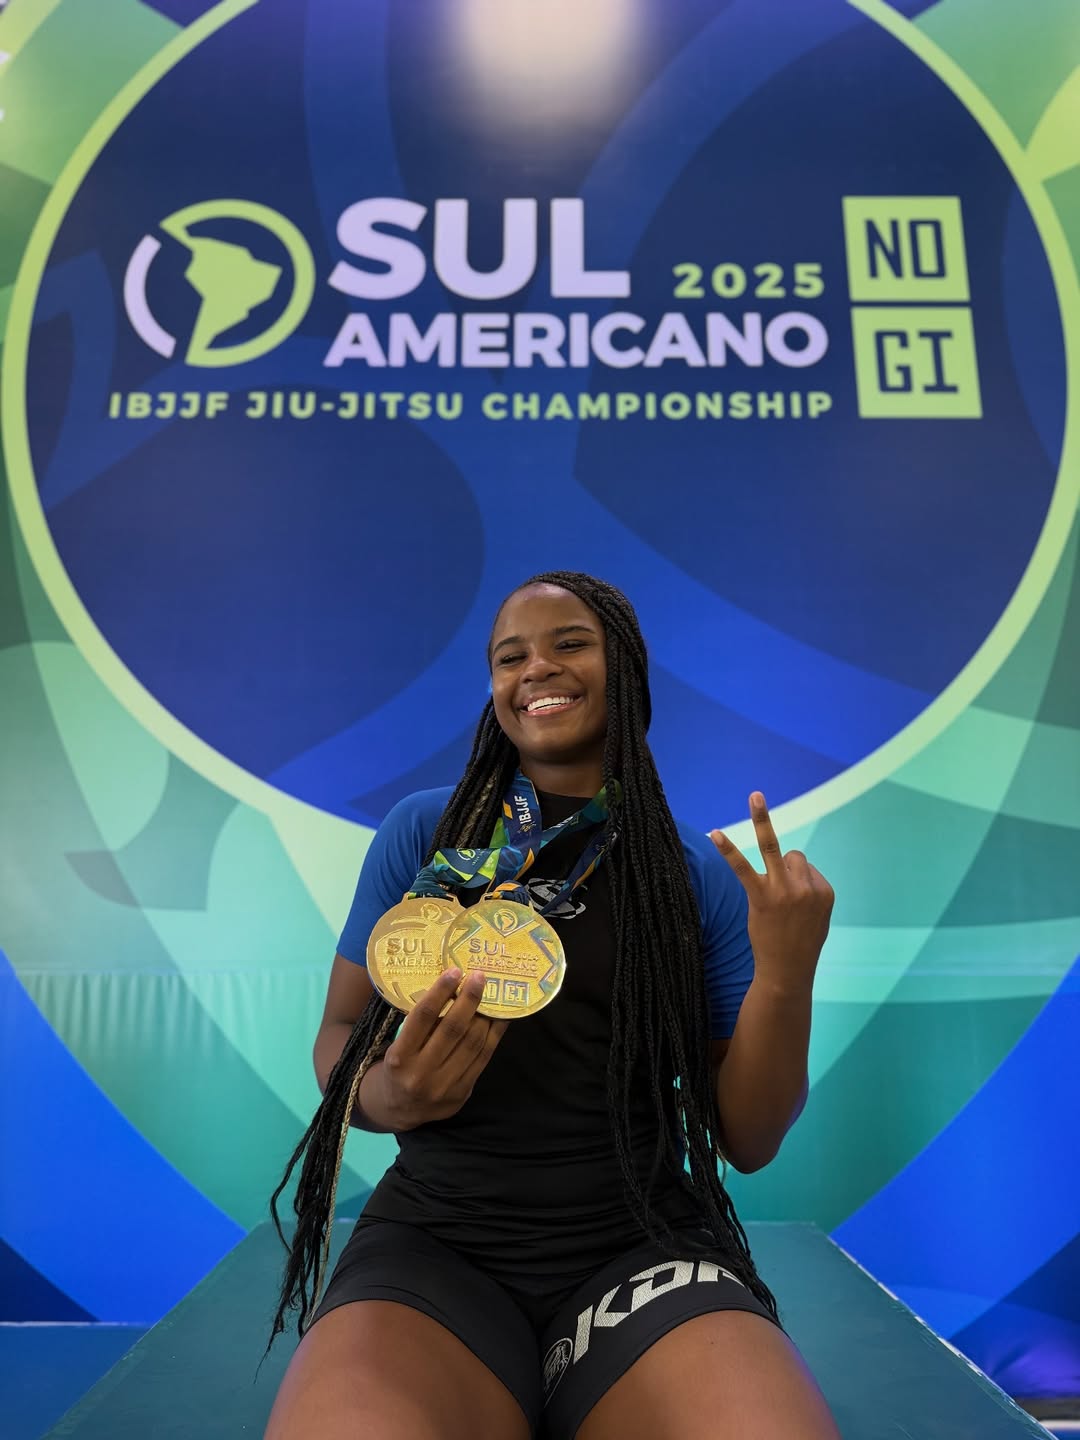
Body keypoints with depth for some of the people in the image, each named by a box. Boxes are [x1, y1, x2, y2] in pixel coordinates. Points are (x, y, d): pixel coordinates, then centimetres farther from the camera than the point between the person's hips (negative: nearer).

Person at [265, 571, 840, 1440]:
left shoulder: (704, 872, 4)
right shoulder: (422, 831, 3)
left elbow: (748, 1141, 4)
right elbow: (339, 1034, 10)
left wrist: (785, 976, -13)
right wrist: (387, 1096, -13)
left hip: (644, 1247, 1)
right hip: (437, 1240, 0)